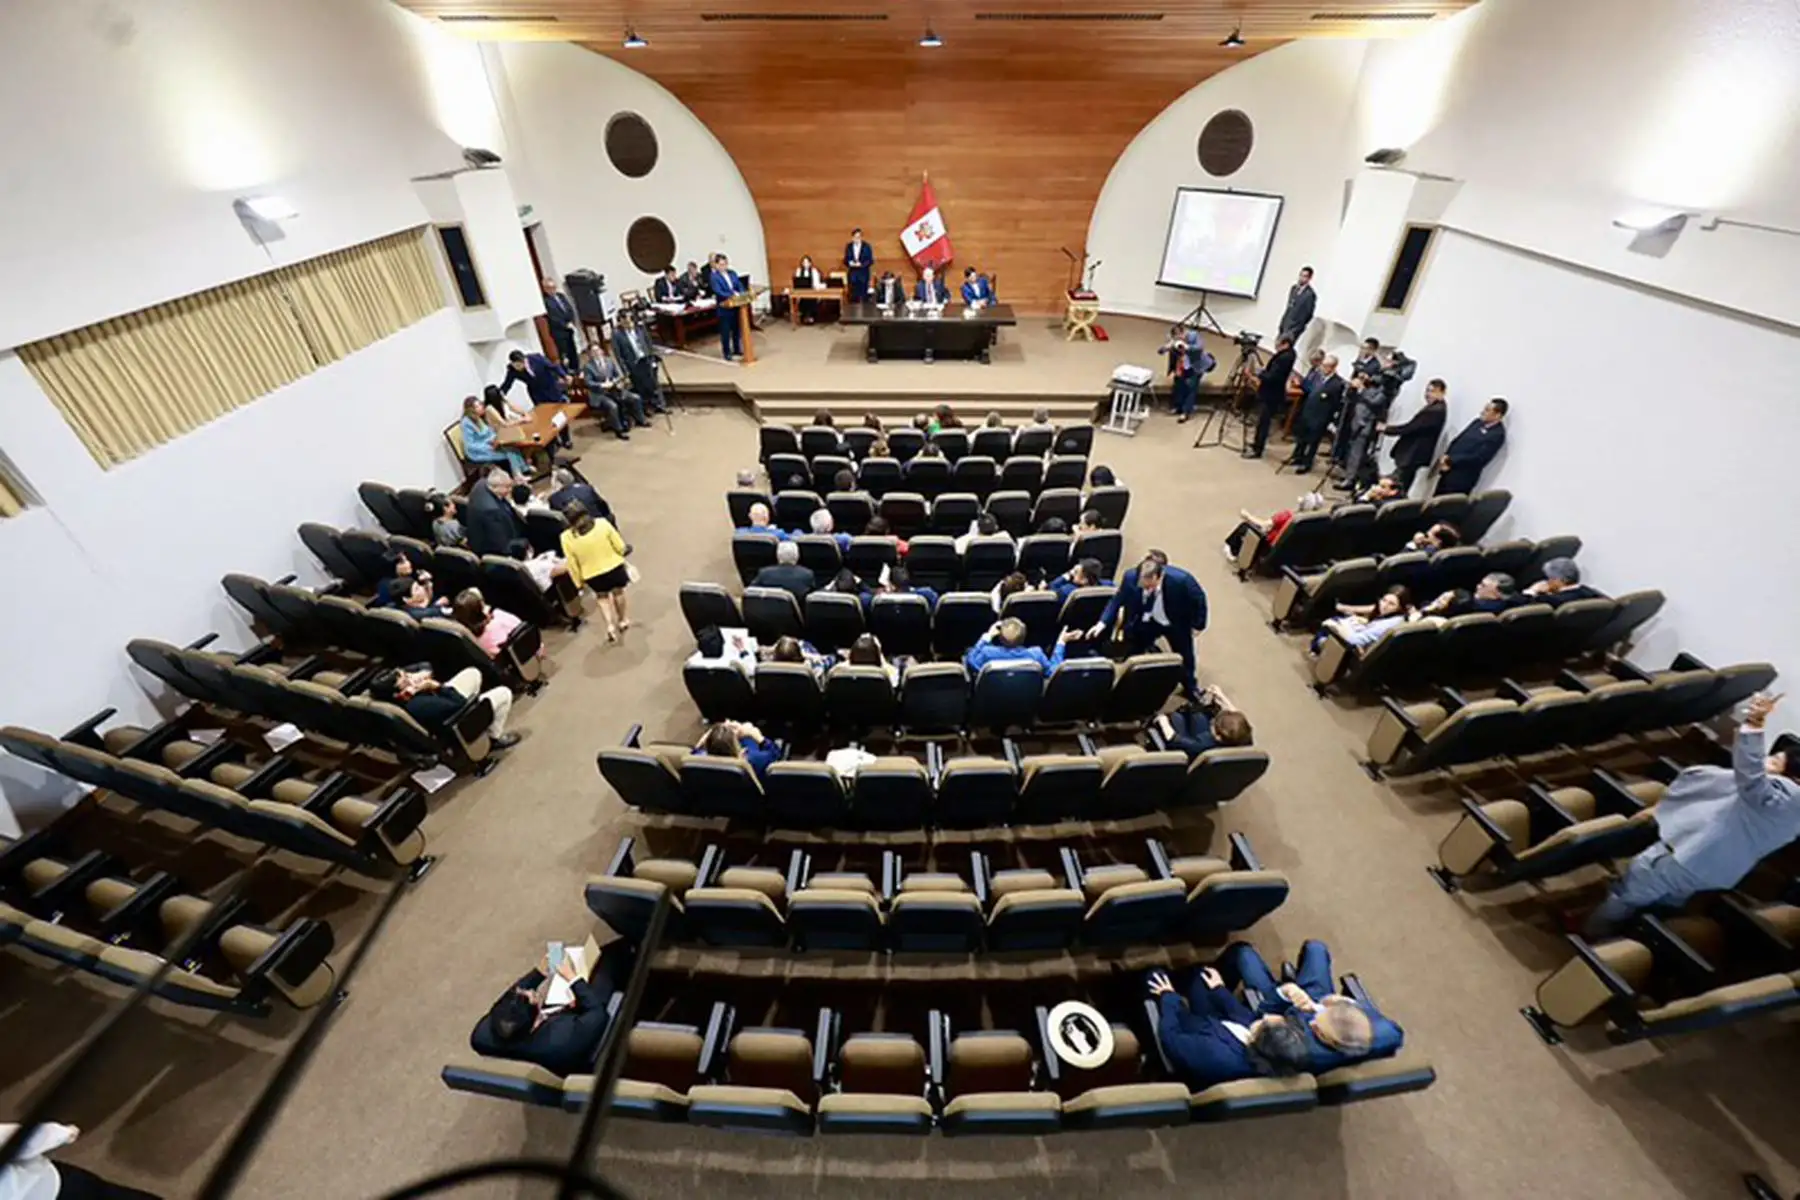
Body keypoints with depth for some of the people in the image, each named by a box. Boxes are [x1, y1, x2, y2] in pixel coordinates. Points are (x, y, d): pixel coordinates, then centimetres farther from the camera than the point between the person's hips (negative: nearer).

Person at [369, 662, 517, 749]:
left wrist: (420, 674, -27)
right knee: (504, 693, 0)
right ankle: (495, 738, 17)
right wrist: (436, 686, -27)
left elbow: (426, 666, -8)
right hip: (455, 725, -7)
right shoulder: (421, 706, -43)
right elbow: (462, 705, -31)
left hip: (444, 703, 8)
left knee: (473, 673, 17)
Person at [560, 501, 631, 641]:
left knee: (602, 596, 28)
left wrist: (578, 582, 9)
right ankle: (623, 620, 44)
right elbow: (620, 547, -7)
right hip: (614, 567, 0)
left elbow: (572, 565, -6)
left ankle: (610, 625, 12)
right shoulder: (602, 523, -16)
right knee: (617, 591, 28)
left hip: (593, 575, 0)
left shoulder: (567, 537, -14)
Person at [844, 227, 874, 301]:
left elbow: (871, 261, -4)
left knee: (863, 295, -2)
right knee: (853, 295, 2)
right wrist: (850, 263, -15)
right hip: (852, 274, 2)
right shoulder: (848, 246, 5)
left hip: (863, 274, -2)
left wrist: (861, 264, -19)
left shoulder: (867, 246, -3)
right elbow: (845, 260, 9)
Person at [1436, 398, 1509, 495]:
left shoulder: (1498, 434, -12)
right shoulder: (1478, 422, 11)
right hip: (1448, 468, 7)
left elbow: (1479, 458, -19)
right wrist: (1446, 456, -5)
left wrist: (1451, 461, -17)